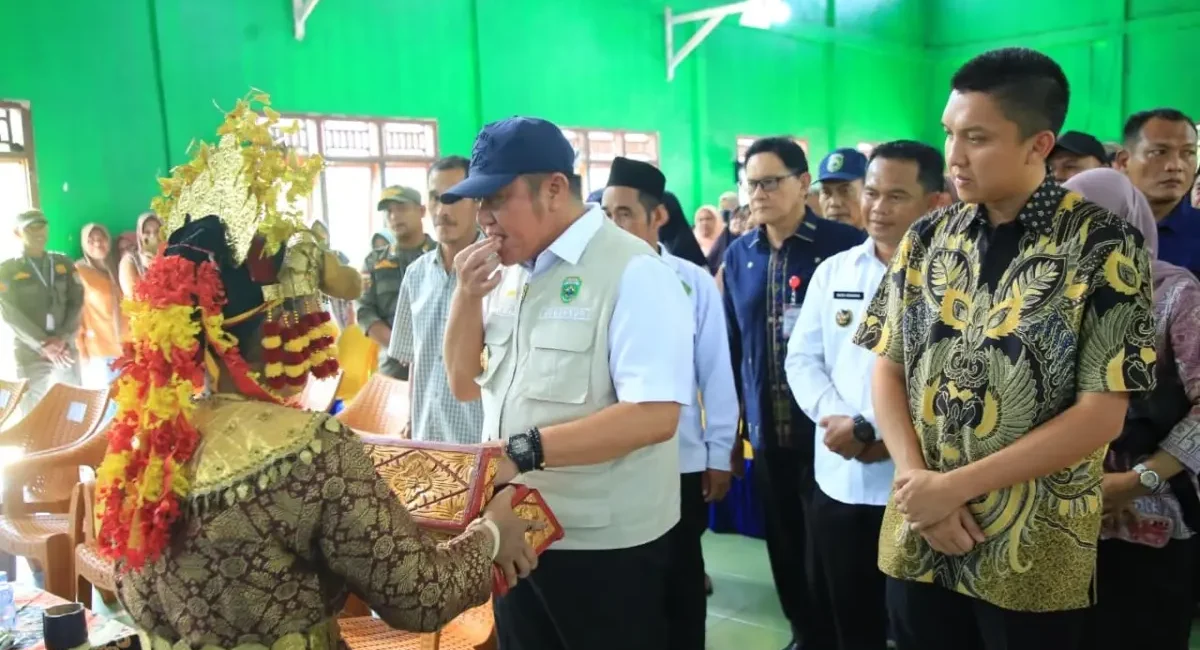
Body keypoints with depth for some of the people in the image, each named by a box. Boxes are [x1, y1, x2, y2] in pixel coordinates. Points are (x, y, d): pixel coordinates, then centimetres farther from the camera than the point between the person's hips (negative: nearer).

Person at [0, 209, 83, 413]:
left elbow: (77, 302, 3)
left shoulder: (64, 263, 11)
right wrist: (43, 345, -16)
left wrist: (62, 339, -11)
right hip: (30, 353, -2)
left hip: (66, 349, 2)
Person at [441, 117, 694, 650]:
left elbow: (655, 416, -24)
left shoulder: (632, 272, -16)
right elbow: (465, 386, 11)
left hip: (604, 545, -7)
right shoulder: (509, 274, 7)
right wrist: (467, 296, -5)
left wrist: (524, 450, -27)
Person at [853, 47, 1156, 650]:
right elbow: (888, 368, 5)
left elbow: (1101, 415, -12)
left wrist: (957, 484, -15)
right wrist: (915, 477, -10)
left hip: (1032, 554, -3)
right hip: (917, 539, 4)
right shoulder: (926, 239, 3)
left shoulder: (1103, 247, -9)